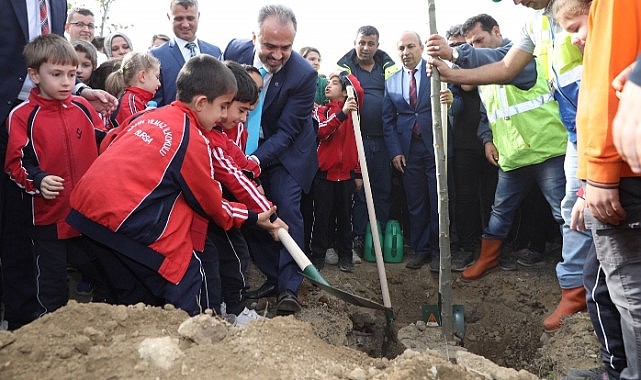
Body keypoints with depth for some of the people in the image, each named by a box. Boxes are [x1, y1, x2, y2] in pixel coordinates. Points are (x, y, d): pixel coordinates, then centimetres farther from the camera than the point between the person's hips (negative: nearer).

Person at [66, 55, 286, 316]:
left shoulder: (150, 116, 13)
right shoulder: (194, 140, -7)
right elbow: (210, 203, 3)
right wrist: (253, 218, 17)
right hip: (126, 220, -8)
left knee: (133, 299, 20)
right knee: (186, 280, 5)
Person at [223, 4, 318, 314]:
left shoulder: (304, 75, -27)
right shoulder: (235, 50, -15)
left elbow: (286, 132, -23)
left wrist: (255, 160, -32)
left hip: (286, 151, -4)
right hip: (243, 147, 4)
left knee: (287, 210, -13)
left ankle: (289, 287, -3)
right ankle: (272, 277, 19)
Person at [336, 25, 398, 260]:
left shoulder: (388, 67, 9)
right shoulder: (344, 67, 3)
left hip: (383, 140, 3)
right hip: (357, 140, -3)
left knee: (383, 190, 9)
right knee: (358, 190, 4)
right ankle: (358, 239, 15)